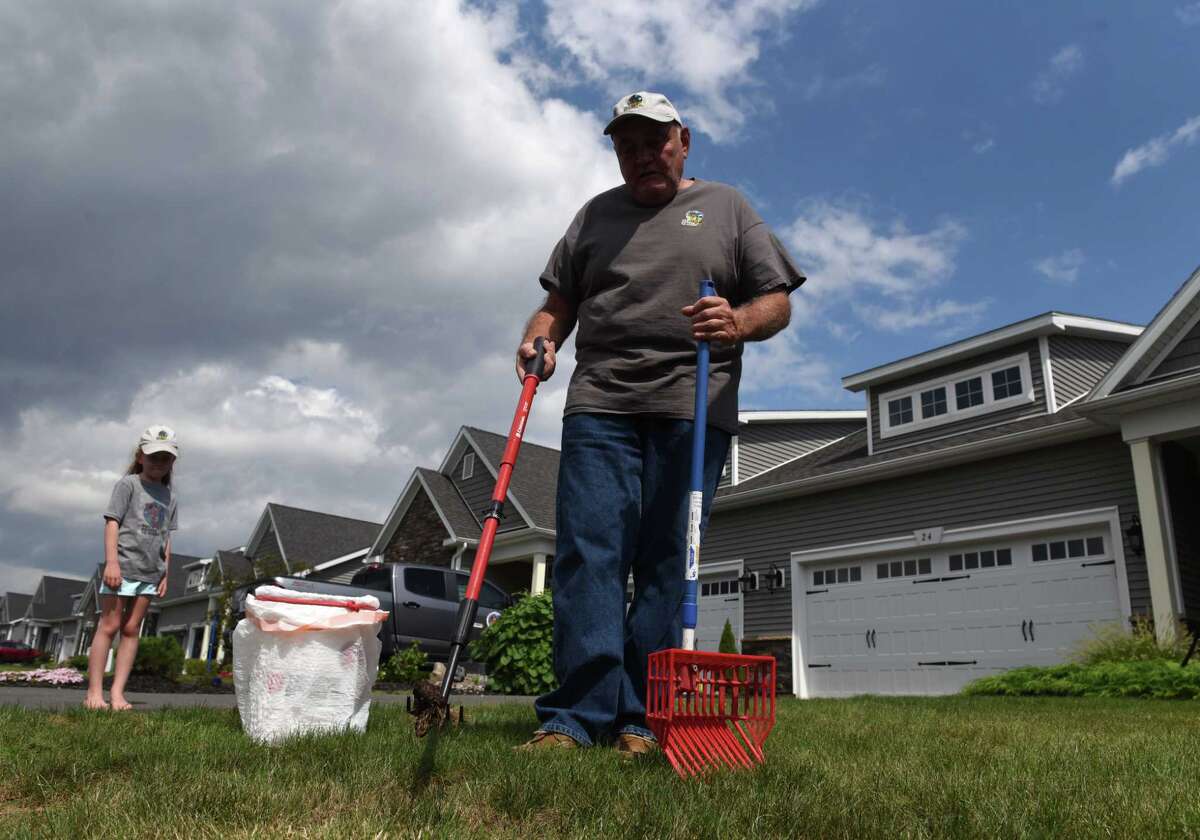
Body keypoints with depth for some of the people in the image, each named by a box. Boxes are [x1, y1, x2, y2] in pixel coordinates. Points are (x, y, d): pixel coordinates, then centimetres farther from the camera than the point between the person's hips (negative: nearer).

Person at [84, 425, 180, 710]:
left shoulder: (170, 496, 16)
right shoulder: (128, 484, 1)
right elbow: (112, 523, -7)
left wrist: (165, 573, 10)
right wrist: (112, 561, -17)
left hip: (149, 572, 5)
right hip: (122, 565, -5)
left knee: (131, 630, 4)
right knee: (109, 626, -3)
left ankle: (118, 692, 5)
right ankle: (95, 691, -1)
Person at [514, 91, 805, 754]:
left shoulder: (726, 208, 17)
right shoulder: (595, 215, 24)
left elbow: (777, 302, 10)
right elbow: (559, 301, 22)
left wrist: (737, 321, -12)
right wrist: (539, 339, 0)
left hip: (694, 409, -1)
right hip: (599, 406, 2)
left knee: (667, 564, -4)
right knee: (587, 554, -8)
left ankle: (642, 721, 2)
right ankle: (577, 717, -6)